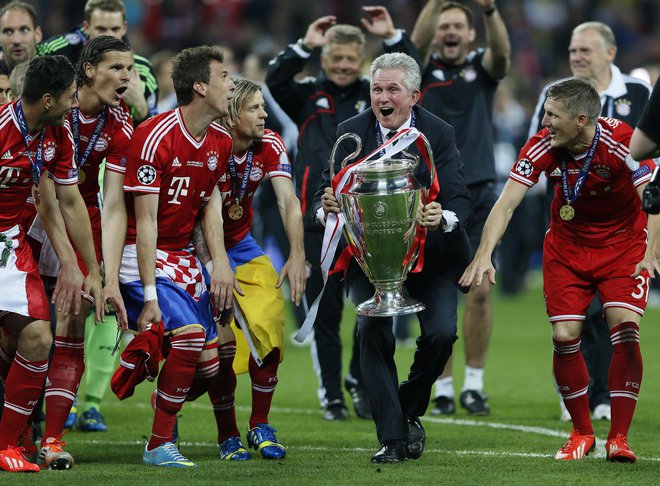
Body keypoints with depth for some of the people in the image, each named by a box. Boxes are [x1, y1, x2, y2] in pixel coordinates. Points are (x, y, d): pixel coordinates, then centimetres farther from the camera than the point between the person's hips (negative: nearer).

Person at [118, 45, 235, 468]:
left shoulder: (220, 141, 2)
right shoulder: (155, 137, -21)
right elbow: (145, 221, -20)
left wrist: (221, 264, 1)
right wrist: (149, 295, -21)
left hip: (185, 254, 7)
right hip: (145, 255, -7)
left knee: (208, 360, -1)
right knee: (190, 333, -24)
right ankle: (159, 445, -11)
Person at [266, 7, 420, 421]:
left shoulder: (374, 96, 11)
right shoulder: (308, 97, 8)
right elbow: (275, 82, -8)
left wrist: (393, 38, -10)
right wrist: (305, 46, -14)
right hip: (318, 219, -1)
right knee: (324, 310, 3)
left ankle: (360, 379, 18)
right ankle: (331, 393, 13)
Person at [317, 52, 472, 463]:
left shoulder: (439, 134, -8)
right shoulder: (351, 133, -4)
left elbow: (461, 199, -15)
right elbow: (327, 196, -6)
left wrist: (445, 218, -39)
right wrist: (327, 205, -32)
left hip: (431, 252, -1)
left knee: (441, 333, -17)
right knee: (373, 332, -17)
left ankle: (410, 411, 10)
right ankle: (392, 437, -8)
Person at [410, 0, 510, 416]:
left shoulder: (482, 68, 6)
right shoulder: (422, 70, 4)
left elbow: (502, 53, -16)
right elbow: (416, 42, -17)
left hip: (479, 193, 1)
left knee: (480, 292, -3)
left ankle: (474, 384, 9)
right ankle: (443, 388, 7)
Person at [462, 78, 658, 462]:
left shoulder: (622, 142, -28)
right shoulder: (542, 148, -19)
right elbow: (506, 204, -19)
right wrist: (484, 255, -33)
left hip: (623, 244, -3)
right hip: (567, 245, 3)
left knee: (625, 329, -16)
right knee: (564, 336, -6)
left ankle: (619, 437, -7)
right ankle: (582, 432, 13)